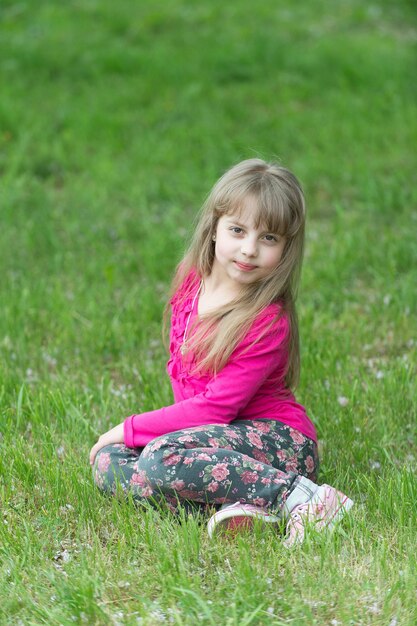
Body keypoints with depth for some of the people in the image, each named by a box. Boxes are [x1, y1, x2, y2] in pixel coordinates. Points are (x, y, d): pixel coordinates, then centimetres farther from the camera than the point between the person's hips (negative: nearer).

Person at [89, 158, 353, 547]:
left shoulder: (268, 322, -20)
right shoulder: (191, 280, 3)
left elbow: (215, 407, -20)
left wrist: (129, 429, -14)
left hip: (274, 439, -8)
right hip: (210, 434, 8)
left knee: (159, 459, -32)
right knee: (108, 463, -11)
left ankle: (298, 495, -27)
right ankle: (237, 503, -22)